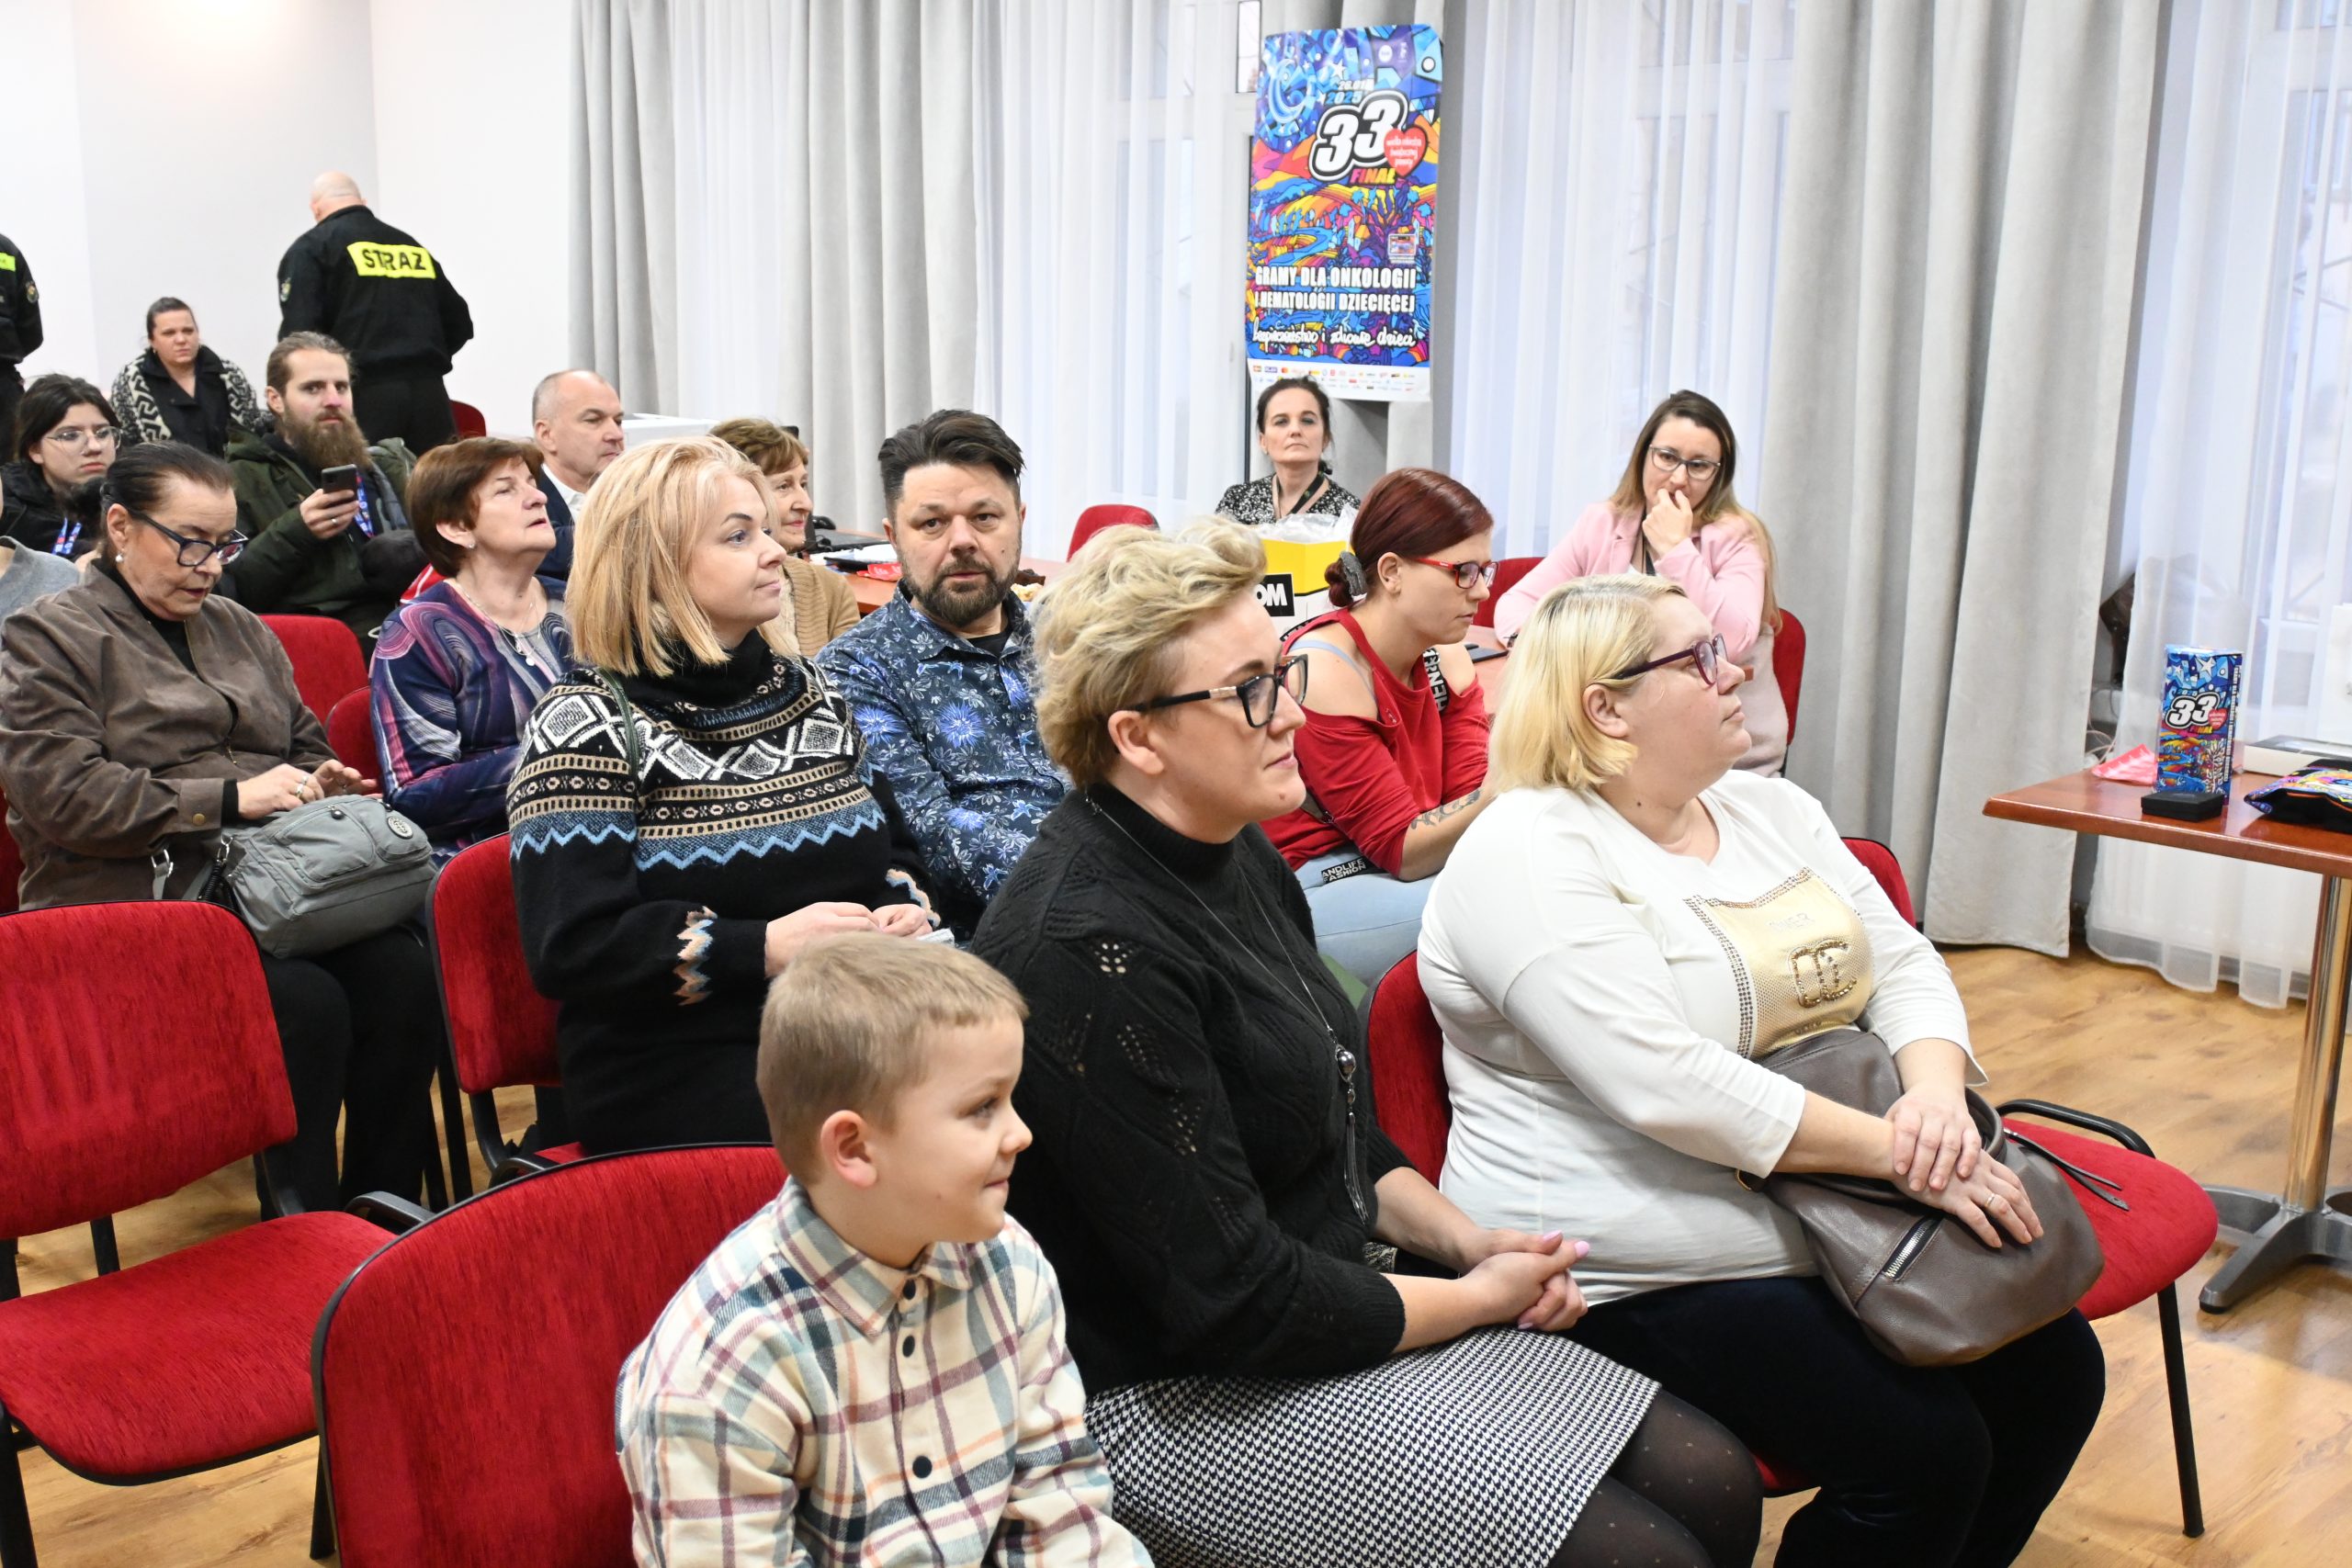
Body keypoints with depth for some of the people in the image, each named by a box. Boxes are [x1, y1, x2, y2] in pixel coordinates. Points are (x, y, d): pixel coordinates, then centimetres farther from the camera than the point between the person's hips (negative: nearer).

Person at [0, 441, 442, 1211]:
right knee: (303, 998, -32)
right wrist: (230, 798, -15)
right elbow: (64, 797, -9)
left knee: (404, 971, -25)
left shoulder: (239, 628, 23)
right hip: (138, 901, -5)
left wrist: (318, 781, 7)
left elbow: (306, 744, 33)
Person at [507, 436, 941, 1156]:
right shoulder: (587, 726, -3)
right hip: (675, 1065, -6)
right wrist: (765, 948, -21)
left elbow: (894, 850, 25)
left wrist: (904, 911, 1)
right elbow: (571, 949, -13)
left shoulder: (808, 692, 17)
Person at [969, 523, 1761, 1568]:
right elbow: (1232, 1296, -22)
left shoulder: (1238, 854, 6)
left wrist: (1465, 1240, 1)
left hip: (1339, 1308, 9)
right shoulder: (1086, 947, -25)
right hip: (1182, 1398, -9)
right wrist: (1479, 1297, -10)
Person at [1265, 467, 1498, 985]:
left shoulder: (1446, 661, 6)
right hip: (1306, 892, -7)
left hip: (1393, 876, 8)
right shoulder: (1322, 668, -18)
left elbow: (1472, 799, -1)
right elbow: (1403, 848, -19)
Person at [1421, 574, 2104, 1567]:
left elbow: (1903, 965, 8)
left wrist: (1936, 1091, -14)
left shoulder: (1771, 810, 10)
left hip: (1849, 1218, 9)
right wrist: (1897, 1151, -25)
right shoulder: (1531, 857, -17)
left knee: (2054, 1373, 2)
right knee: (1925, 1451, -18)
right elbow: (1664, 1086, -26)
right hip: (1652, 1273, -8)